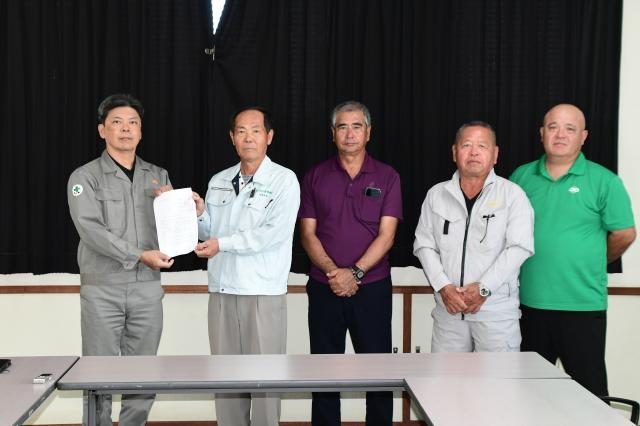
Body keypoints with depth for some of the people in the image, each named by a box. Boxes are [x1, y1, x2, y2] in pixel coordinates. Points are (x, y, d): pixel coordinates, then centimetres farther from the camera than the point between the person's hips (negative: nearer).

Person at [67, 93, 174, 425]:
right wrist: (139, 255, -22)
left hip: (147, 288, 4)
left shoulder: (158, 176, 12)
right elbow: (91, 229, -15)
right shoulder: (85, 177, -1)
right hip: (102, 290, -3)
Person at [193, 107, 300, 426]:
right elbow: (209, 232, 16)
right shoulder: (218, 182, 12)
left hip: (264, 292, -5)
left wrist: (223, 243, -17)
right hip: (222, 290, 5)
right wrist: (200, 214, -5)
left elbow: (274, 233, -16)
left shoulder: (284, 180, -5)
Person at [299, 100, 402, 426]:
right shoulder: (315, 177, 5)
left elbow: (386, 235, -5)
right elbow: (307, 234, 1)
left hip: (372, 288, -1)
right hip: (324, 288, 1)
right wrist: (332, 271, -14)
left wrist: (354, 272, -16)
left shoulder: (387, 177, 2)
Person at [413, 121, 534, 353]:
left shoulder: (512, 195, -2)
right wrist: (443, 287, -9)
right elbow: (424, 245, 6)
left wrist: (483, 288, -16)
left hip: (497, 310, -3)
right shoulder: (436, 195, 8)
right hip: (448, 309, 3)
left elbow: (519, 247, -10)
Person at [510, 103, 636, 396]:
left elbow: (624, 234, 0)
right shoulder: (522, 177, 6)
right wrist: (540, 260, 10)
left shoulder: (603, 181, -4)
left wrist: (591, 262, 11)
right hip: (530, 303, 3)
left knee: (590, 389, 3)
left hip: (583, 306, -3)